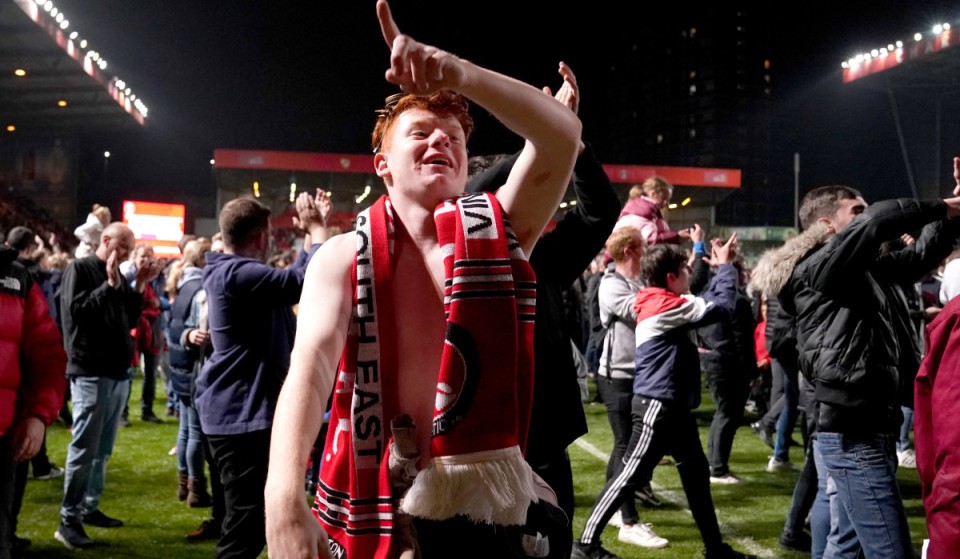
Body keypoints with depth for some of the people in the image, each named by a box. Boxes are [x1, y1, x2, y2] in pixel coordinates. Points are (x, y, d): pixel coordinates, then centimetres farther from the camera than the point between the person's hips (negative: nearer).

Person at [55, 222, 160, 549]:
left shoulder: (118, 277, 16)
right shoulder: (79, 270, -4)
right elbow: (76, 311, -14)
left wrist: (139, 287, 5)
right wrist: (109, 285, -15)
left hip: (117, 373, 7)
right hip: (90, 373, -7)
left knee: (102, 450, 12)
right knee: (84, 449, -8)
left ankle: (89, 508, 21)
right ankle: (69, 519, -3)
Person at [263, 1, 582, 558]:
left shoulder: (499, 229, 0)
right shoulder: (343, 257, -3)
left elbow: (563, 133, -17)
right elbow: (310, 365, -19)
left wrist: (460, 74, -31)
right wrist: (285, 498, -34)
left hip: (484, 503, 1)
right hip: (374, 508, 0)